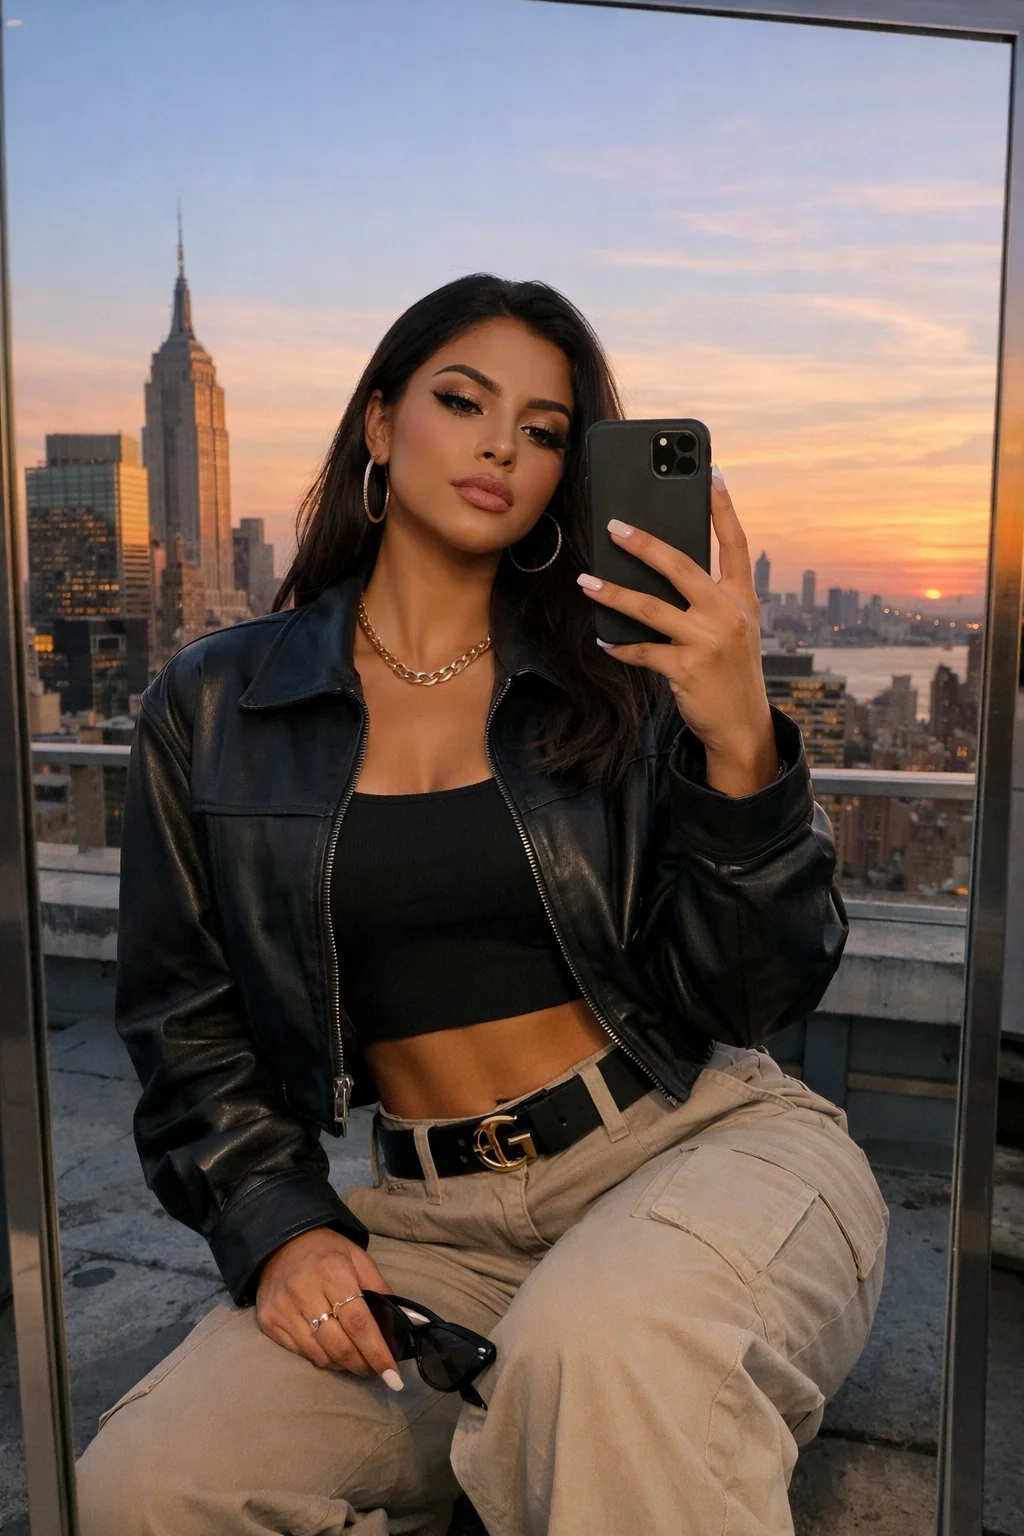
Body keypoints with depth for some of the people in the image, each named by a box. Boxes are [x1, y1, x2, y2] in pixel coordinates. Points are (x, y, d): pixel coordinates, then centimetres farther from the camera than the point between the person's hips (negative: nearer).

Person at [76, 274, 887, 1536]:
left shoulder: (627, 676, 1)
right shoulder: (210, 707, 5)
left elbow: (752, 1000, -4)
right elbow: (187, 1027, 9)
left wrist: (740, 743, -19)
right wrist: (277, 1226, -5)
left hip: (701, 1146, -2)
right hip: (438, 1215, 3)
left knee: (606, 1343, -35)